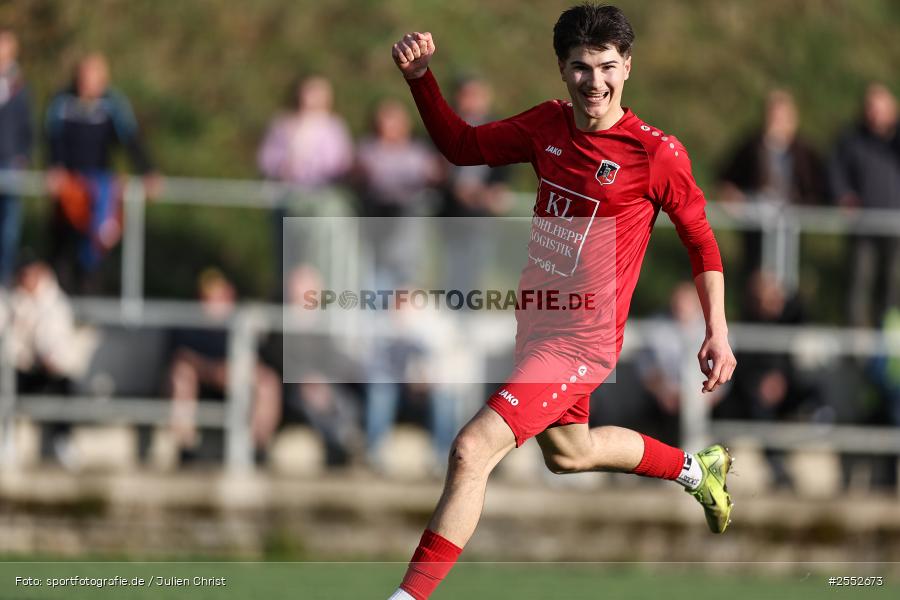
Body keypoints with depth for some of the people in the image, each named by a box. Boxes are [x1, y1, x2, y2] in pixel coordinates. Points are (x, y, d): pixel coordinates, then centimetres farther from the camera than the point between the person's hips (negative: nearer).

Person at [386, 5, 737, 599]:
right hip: (536, 323, 8)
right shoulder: (548, 125, 0)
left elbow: (701, 239, -4)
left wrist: (718, 332, -7)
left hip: (582, 339, -8)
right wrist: (421, 77, -2)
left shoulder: (657, 153, -16)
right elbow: (463, 145, 12)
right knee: (568, 453, 30)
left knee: (472, 452, -20)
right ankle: (698, 468, 53)